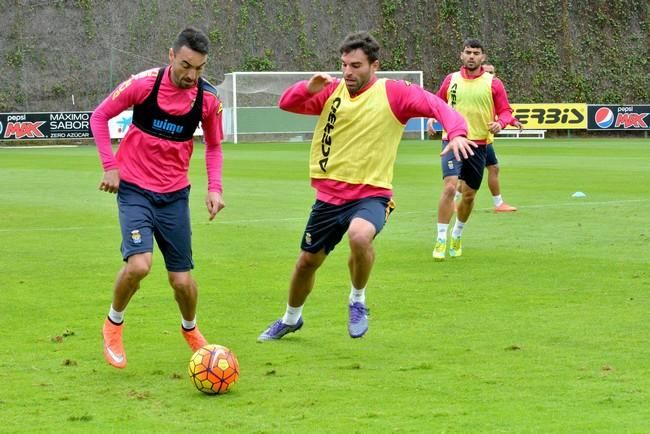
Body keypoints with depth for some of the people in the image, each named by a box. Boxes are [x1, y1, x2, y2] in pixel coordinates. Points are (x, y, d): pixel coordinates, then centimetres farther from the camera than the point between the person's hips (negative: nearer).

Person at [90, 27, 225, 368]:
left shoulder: (208, 98, -7)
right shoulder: (144, 84, -15)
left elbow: (214, 146, 10)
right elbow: (99, 116, -2)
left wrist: (214, 188, -4)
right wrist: (110, 166, -9)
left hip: (174, 195, 3)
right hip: (135, 189, -3)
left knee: (182, 280, 4)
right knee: (139, 264, -24)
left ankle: (190, 329, 37)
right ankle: (114, 324, 4)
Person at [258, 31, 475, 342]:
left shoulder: (392, 94, -8)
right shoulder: (331, 92, 4)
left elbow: (437, 106, -17)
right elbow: (286, 103, 3)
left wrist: (456, 132, -36)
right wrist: (309, 88, -18)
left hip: (371, 194, -5)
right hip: (329, 195, 5)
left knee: (359, 235, -37)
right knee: (307, 261, 17)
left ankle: (357, 301, -9)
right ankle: (291, 320, 46)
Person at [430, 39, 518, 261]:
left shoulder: (493, 83, 1)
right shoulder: (451, 80, 5)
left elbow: (505, 111, 3)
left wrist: (500, 123, -18)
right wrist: (433, 117, -4)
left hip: (479, 144, 1)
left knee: (469, 194, 11)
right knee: (450, 186, -20)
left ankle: (457, 235, 36)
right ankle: (441, 240, -15)